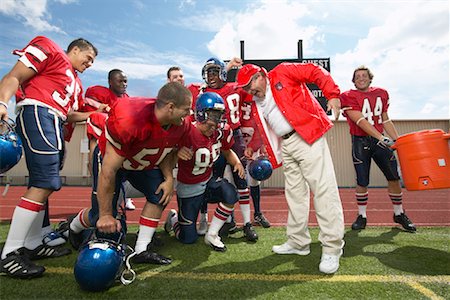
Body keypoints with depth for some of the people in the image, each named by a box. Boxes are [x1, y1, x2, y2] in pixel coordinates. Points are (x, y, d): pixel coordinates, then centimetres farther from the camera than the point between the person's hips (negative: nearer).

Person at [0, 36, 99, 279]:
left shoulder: (76, 83, 29)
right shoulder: (50, 50, 6)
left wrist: (96, 114, 18)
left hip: (55, 124, 10)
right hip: (38, 114, -10)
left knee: (43, 185, 10)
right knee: (45, 183, -17)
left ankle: (32, 244, 19)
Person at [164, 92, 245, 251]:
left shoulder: (222, 131, -9)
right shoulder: (187, 133, -27)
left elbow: (227, 151, 9)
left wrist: (237, 162, -12)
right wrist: (177, 153, -42)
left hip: (208, 181, 5)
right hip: (188, 188, -4)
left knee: (230, 194, -28)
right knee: (189, 239, 3)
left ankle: (211, 235, -4)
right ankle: (174, 219, 40)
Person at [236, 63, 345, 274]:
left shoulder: (282, 73, 2)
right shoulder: (256, 106, 19)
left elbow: (317, 72, -1)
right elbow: (264, 133, 21)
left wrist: (333, 95, -11)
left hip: (307, 136, -7)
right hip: (286, 145, 7)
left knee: (323, 189, -8)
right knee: (295, 193, 11)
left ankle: (332, 248, -1)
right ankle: (298, 242, 23)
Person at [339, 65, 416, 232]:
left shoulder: (381, 93, 12)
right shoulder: (348, 97, -5)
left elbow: (385, 120, 16)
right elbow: (361, 121, -15)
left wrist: (397, 139, 10)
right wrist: (381, 138, -22)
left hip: (381, 140, 4)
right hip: (360, 142, -4)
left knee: (394, 177, 4)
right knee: (362, 182, 0)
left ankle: (399, 214, 24)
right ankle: (362, 216, 17)